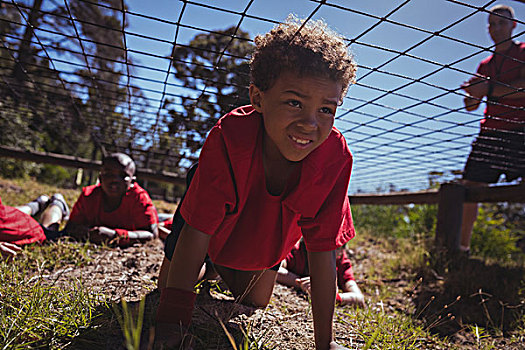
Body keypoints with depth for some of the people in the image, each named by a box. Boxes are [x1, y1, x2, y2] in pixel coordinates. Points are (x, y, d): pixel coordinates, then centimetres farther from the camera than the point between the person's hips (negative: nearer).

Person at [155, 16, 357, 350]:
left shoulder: (336, 157, -35)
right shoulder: (229, 136, -41)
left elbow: (322, 251, -29)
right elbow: (198, 229, -37)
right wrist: (171, 322, -38)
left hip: (268, 231, 2)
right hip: (217, 221, -2)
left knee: (255, 300, 15)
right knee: (170, 285, 5)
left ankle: (223, 267, 46)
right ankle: (208, 263, 39)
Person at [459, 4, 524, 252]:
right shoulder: (485, 65, 21)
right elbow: (470, 105, 18)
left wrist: (489, 89, -15)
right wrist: (472, 91, -3)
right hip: (490, 132, 5)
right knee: (470, 187, 0)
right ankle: (462, 247, 10)